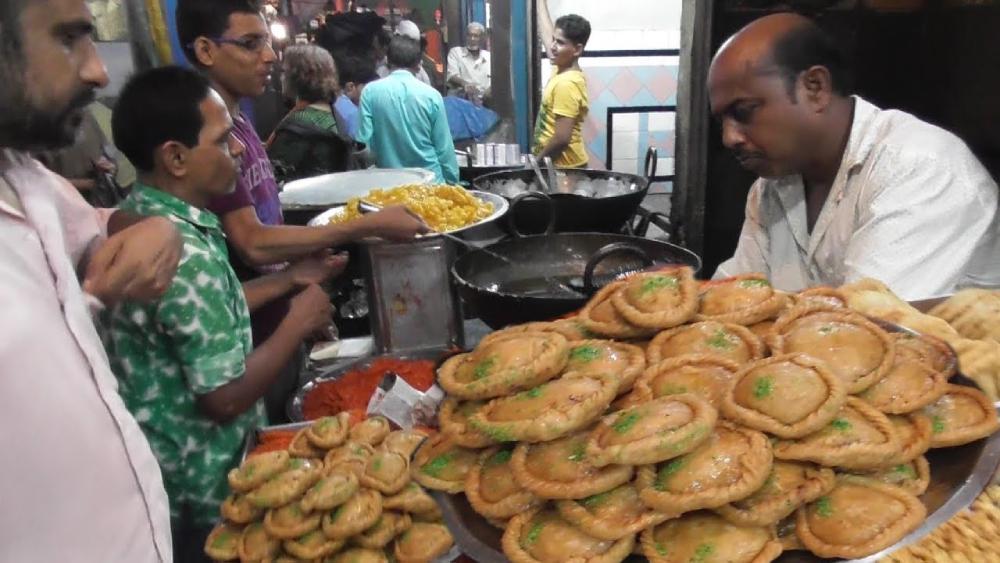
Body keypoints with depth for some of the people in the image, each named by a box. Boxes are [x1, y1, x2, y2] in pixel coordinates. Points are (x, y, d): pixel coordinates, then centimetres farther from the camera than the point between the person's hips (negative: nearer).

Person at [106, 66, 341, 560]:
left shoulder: (137, 217, -1)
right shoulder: (185, 256, -31)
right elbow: (226, 397, -28)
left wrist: (286, 281, 6)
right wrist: (299, 322, -17)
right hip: (205, 487, -8)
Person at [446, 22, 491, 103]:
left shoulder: (489, 56, 19)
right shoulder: (455, 52, 12)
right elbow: (452, 76, -3)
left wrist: (491, 89, -13)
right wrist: (464, 84, -24)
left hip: (484, 99, 2)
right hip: (460, 98, -2)